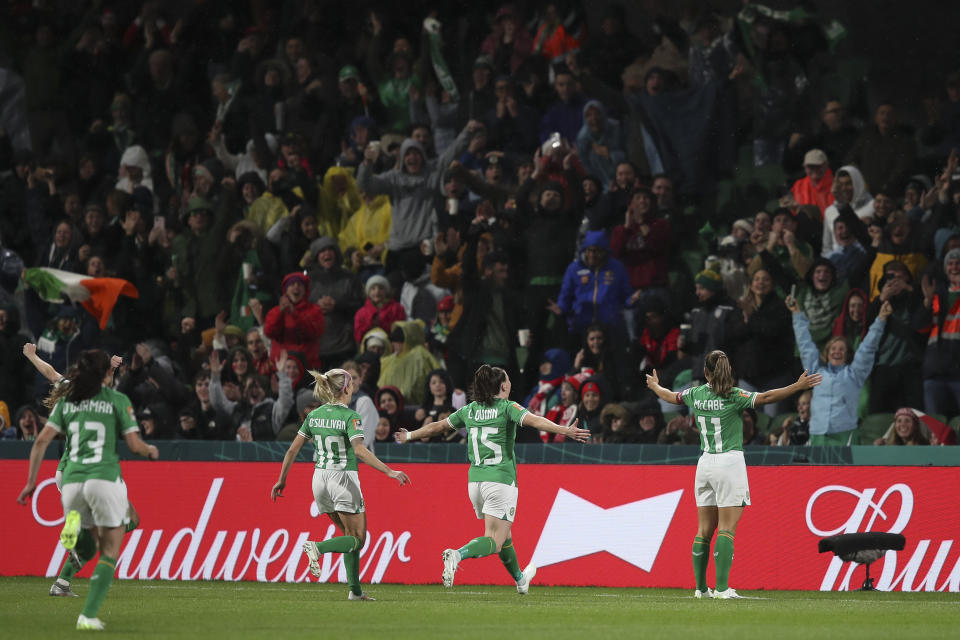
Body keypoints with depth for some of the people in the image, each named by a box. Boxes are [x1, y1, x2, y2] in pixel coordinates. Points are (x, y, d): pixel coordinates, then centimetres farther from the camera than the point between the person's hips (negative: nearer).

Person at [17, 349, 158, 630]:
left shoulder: (66, 401, 13)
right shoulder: (118, 400, 3)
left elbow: (41, 441, 7)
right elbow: (135, 445, 1)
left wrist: (31, 482, 12)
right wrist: (151, 451, 23)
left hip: (71, 480, 4)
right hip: (105, 478, -4)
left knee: (89, 546, 22)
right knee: (110, 551, 7)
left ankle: (74, 524, -15)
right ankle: (88, 615, -8)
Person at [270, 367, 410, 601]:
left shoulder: (314, 415, 6)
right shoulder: (350, 416, -12)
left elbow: (293, 449, 8)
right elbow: (360, 451, -24)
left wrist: (282, 480, 17)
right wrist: (390, 472, -23)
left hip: (320, 478, 7)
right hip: (344, 479, -7)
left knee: (350, 536, 17)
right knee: (357, 539, 1)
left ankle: (355, 589, 10)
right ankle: (317, 547, -24)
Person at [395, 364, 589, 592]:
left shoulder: (469, 410, 10)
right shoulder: (507, 408, -6)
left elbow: (437, 426, 20)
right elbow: (533, 420, -23)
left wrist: (409, 436, 36)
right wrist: (565, 431, -33)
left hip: (475, 480, 6)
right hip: (501, 480, -6)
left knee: (504, 536, 23)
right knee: (494, 542, -10)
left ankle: (520, 579, 39)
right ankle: (457, 555, -36)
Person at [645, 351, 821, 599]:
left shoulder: (696, 394, 5)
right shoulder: (733, 396, -10)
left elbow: (669, 396, 24)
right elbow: (766, 397, -20)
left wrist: (655, 386, 45)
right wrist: (798, 386, -19)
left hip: (705, 464, 5)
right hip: (730, 463, -5)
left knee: (704, 530, 9)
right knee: (727, 529, -6)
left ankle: (700, 588, 11)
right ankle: (721, 588, -13)